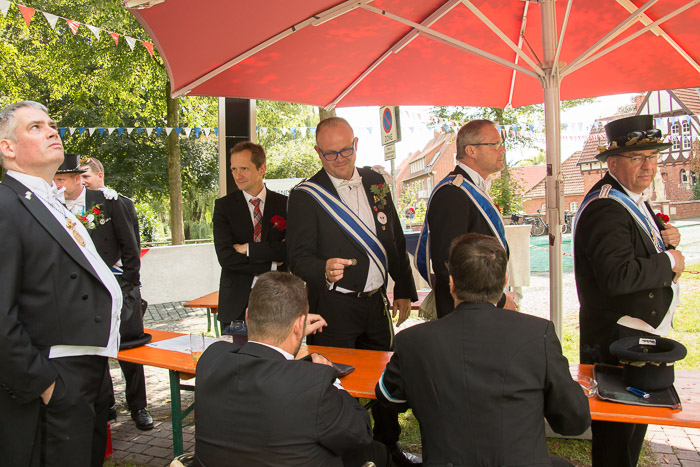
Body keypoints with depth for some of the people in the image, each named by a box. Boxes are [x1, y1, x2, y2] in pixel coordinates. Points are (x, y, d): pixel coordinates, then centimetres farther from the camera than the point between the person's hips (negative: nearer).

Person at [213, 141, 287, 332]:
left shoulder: (284, 204, 3)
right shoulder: (224, 205, 2)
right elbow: (225, 256, -9)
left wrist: (249, 249, -14)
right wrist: (271, 266, -12)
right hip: (236, 301, 0)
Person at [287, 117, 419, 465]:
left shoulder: (375, 182, 7)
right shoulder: (305, 195, -8)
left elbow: (395, 239, 14)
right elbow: (298, 256, -11)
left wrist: (404, 289, 13)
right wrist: (324, 270, -32)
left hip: (376, 303, 5)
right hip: (334, 308, -5)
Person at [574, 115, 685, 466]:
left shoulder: (635, 198, 13)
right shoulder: (605, 207, -22)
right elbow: (618, 276, -32)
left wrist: (666, 241, 1)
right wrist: (668, 262, -18)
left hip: (644, 332, 10)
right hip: (618, 341, -10)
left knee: (636, 423, 22)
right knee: (617, 434, 3)